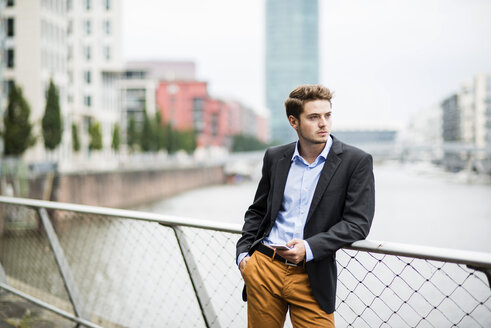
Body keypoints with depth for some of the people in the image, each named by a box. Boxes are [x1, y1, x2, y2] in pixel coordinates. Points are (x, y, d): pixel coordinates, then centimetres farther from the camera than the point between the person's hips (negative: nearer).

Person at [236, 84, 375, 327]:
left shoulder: (356, 161, -3)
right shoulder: (275, 157, 8)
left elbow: (358, 222, -8)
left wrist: (309, 247, -18)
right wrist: (243, 252, 4)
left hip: (311, 277, -3)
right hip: (263, 267, 3)